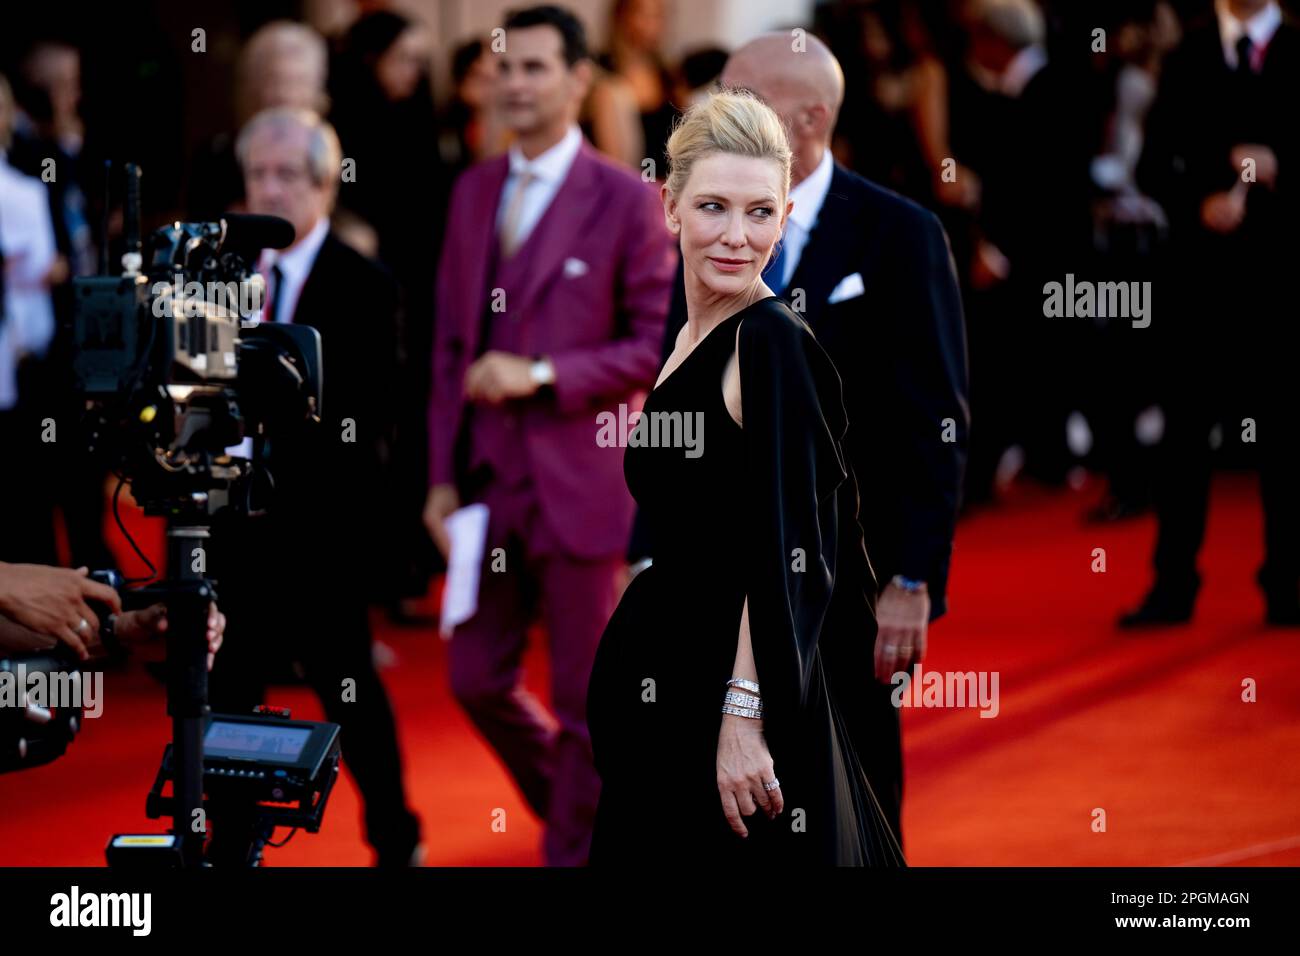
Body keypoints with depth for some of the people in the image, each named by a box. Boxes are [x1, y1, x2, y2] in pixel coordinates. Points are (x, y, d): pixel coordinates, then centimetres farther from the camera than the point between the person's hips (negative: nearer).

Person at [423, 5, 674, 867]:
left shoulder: (625, 200, -7)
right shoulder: (475, 192, 10)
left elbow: (660, 345, -9)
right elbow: (451, 342, 13)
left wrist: (542, 374, -18)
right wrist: (444, 475, 8)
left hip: (579, 482, -5)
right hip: (488, 480, 5)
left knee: (582, 698, 2)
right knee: (479, 681, 9)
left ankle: (576, 850, 16)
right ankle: (578, 812, 31)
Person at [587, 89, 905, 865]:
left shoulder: (772, 342, -14)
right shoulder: (697, 337, 12)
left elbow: (783, 551, -20)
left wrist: (745, 715, -25)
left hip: (732, 678, -9)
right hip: (668, 681, 9)